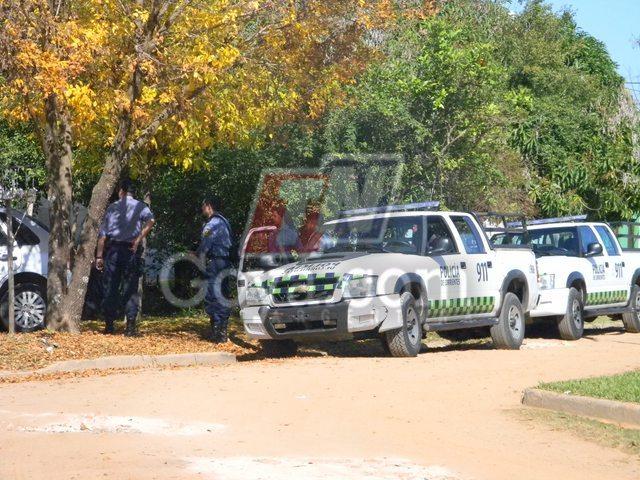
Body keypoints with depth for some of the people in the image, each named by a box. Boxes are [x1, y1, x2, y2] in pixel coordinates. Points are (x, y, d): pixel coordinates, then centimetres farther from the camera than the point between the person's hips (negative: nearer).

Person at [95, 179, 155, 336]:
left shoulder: (112, 207, 10)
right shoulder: (140, 206, 5)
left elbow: (102, 234, 6)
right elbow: (151, 220, -16)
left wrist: (99, 256, 7)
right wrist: (139, 239, -13)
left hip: (112, 248, 1)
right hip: (131, 250, -1)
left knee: (111, 287, 6)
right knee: (130, 288, 1)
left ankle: (109, 324, 7)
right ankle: (130, 325, -5)